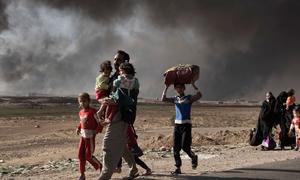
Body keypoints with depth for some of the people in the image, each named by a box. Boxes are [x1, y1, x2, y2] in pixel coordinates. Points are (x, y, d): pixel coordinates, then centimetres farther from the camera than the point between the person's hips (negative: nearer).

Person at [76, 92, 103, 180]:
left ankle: (100, 166, 21)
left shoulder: (92, 111, -14)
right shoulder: (80, 112, 9)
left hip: (90, 137, -7)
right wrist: (78, 128, 11)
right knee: (80, 155, 3)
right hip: (82, 136, 7)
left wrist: (97, 131, -19)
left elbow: (100, 122, -13)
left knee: (88, 156, -5)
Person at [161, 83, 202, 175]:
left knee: (185, 146, -12)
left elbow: (199, 95, -17)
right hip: (177, 124, 5)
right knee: (176, 147, 0)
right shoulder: (175, 99, 13)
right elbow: (163, 99, 5)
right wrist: (166, 87, 1)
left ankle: (193, 157, 19)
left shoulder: (189, 98, 1)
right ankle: (178, 168, 6)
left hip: (186, 125, -5)